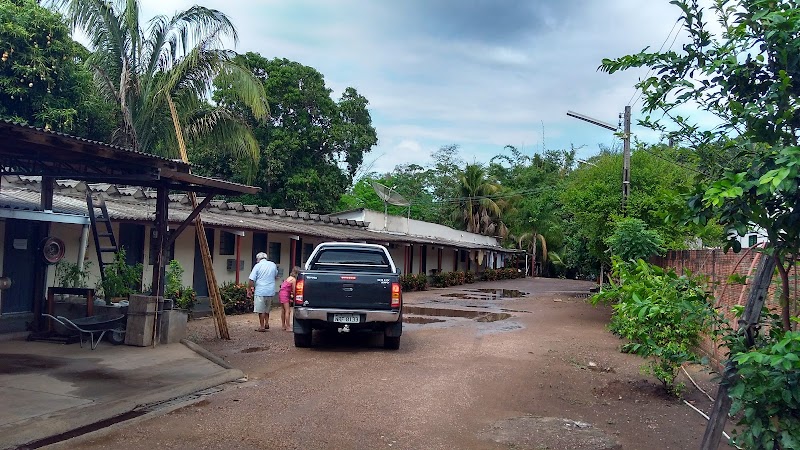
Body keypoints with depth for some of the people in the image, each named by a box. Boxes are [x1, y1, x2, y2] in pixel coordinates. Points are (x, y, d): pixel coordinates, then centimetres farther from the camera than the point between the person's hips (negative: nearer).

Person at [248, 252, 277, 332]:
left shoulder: (258, 266, -7)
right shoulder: (273, 265, 7)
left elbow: (251, 280, -11)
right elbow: (276, 275, 25)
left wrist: (249, 289, -1)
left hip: (260, 291, -5)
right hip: (271, 291, 5)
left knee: (261, 310, 3)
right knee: (267, 309, 21)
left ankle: (262, 326, 6)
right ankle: (266, 323, 21)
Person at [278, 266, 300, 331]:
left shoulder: (289, 277, 14)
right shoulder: (294, 279, -13)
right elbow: (294, 291, -11)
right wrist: (294, 297, 2)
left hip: (281, 293, 10)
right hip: (285, 294, -10)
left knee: (283, 310, 14)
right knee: (288, 311, -9)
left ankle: (284, 326, 21)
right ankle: (288, 327, -9)